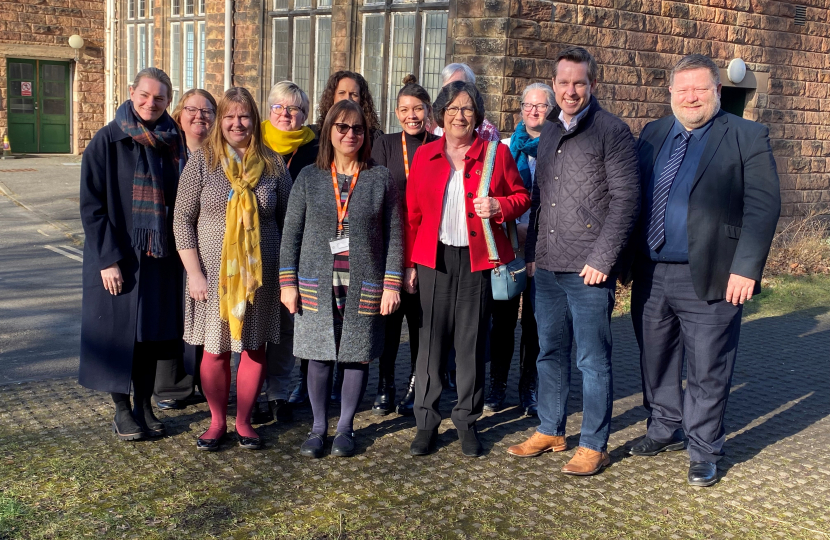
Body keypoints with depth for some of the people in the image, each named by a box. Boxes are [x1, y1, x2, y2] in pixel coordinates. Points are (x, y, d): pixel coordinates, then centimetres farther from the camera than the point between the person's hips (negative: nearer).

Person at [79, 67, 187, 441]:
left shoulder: (173, 141, 5)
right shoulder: (108, 141, -7)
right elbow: (91, 204, -10)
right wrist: (107, 259, -16)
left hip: (161, 255, 4)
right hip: (120, 255, -4)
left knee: (152, 331, 11)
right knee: (119, 329, 4)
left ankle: (144, 405, 25)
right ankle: (123, 410, 19)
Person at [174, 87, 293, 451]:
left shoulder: (272, 164, 2)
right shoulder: (202, 162, -1)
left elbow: (287, 220, 7)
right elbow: (183, 219, -2)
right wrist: (194, 272, -8)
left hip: (260, 273, 1)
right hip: (213, 273, -1)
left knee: (255, 347, 8)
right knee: (215, 349, 6)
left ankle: (244, 421, 24)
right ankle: (217, 422, 23)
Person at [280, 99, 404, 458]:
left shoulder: (381, 179, 3)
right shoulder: (309, 177, 6)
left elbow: (394, 236, 2)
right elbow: (291, 234, 6)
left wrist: (391, 284, -3)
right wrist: (288, 282, 0)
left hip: (364, 287, 0)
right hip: (317, 286, 1)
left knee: (357, 356, 5)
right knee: (319, 357, 5)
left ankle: (345, 428, 21)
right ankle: (318, 427, 20)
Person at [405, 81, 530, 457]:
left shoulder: (497, 153, 4)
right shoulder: (425, 155, 8)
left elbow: (522, 197, 10)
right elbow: (412, 213, 9)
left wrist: (498, 206, -12)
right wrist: (409, 264, 5)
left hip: (478, 259, -1)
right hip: (434, 259, 1)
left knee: (472, 342, 4)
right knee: (431, 339, 3)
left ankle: (467, 422, 18)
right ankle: (426, 422, 15)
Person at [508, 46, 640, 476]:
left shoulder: (612, 131, -5)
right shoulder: (548, 132, 14)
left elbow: (626, 198, -10)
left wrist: (602, 259, -15)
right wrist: (531, 252, 12)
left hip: (588, 269, -6)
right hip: (546, 267, 6)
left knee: (593, 360, 2)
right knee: (550, 353, 15)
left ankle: (593, 446, 14)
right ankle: (550, 431, 29)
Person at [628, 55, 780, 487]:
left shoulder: (747, 137, -4)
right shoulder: (652, 135, 11)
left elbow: (763, 207, -10)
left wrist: (745, 269, -17)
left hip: (710, 280, -5)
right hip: (651, 276, 5)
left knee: (707, 372, 6)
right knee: (655, 363, 18)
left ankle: (703, 452, 22)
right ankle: (665, 429, 38)